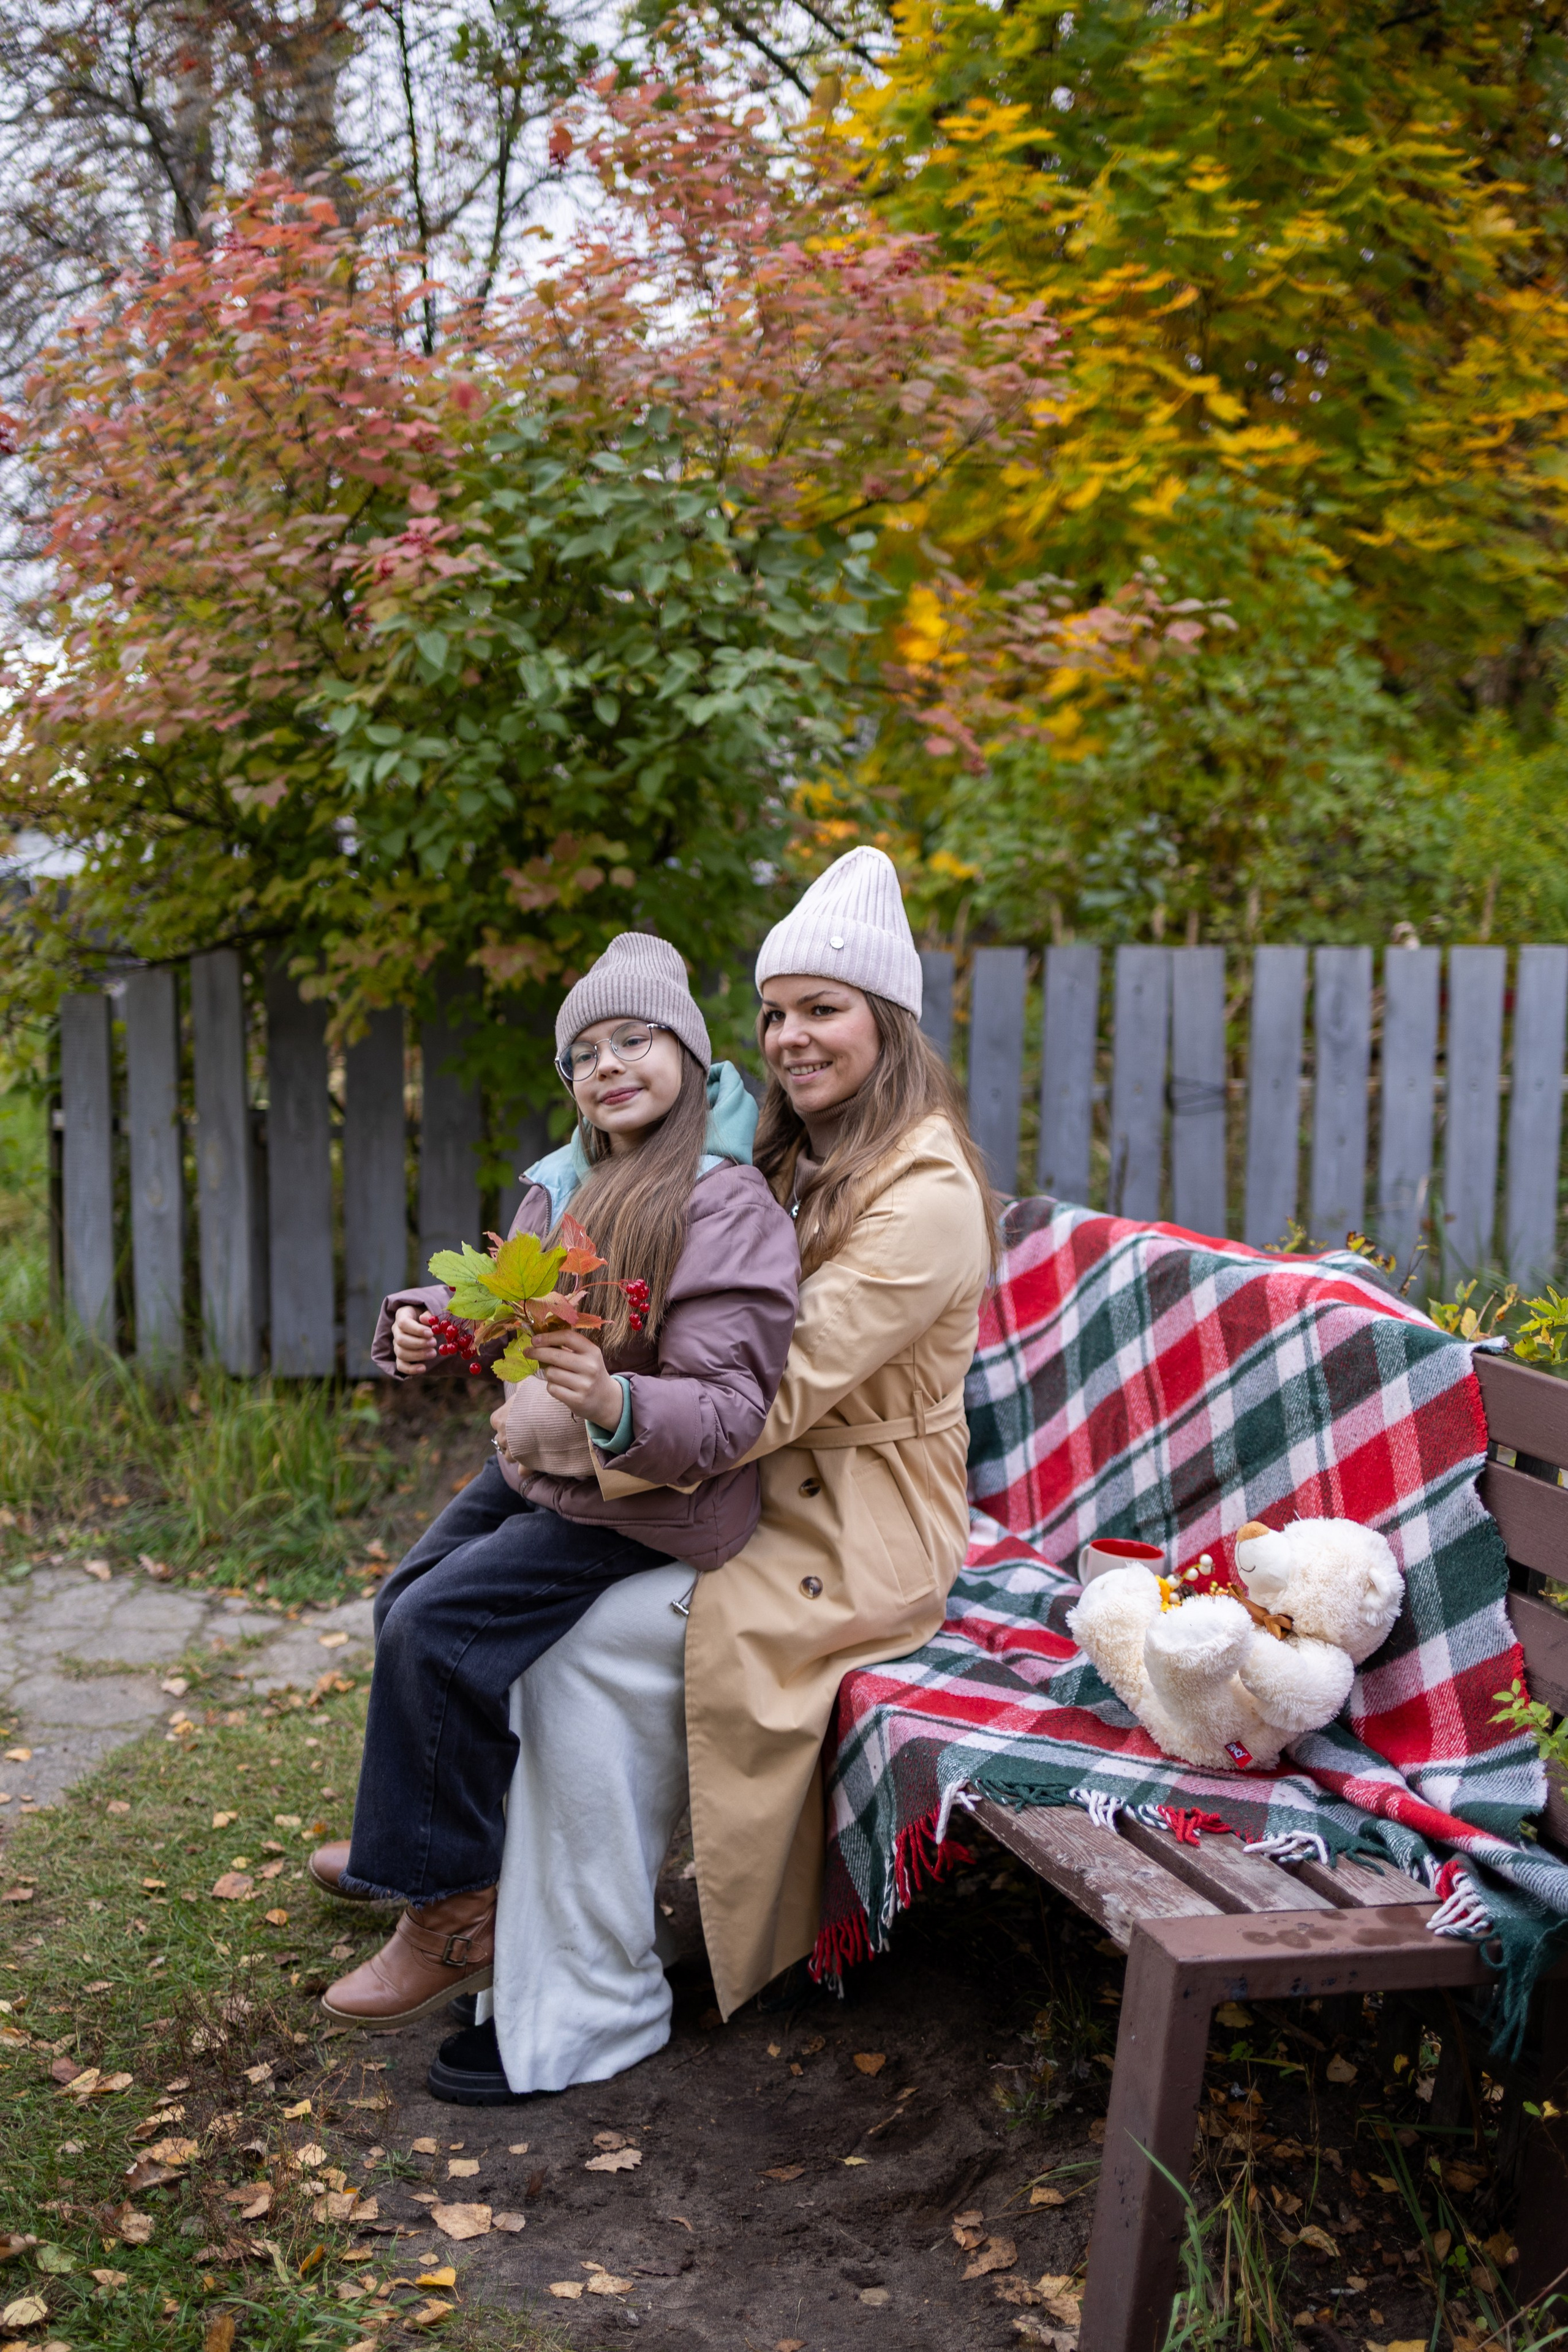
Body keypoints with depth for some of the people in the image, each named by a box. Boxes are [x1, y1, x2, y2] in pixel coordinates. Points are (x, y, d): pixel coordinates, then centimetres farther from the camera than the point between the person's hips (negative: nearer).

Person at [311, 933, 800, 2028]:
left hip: (648, 1497, -9)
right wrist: (428, 1324, -6)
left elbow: (730, 1412, -26)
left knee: (439, 1628, -18)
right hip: (540, 1461, 9)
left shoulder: (727, 1205, -21)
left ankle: (454, 1910, 1)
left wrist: (616, 1406, -44)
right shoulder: (564, 1182, 4)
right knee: (405, 1604, 19)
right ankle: (411, 1828, 46)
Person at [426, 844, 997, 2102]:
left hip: (857, 1537, -8)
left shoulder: (927, 1194, -16)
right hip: (766, 1498, 8)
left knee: (588, 1644, -21)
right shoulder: (797, 1158, 12)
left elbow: (785, 1385, -24)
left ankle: (588, 2012, -9)